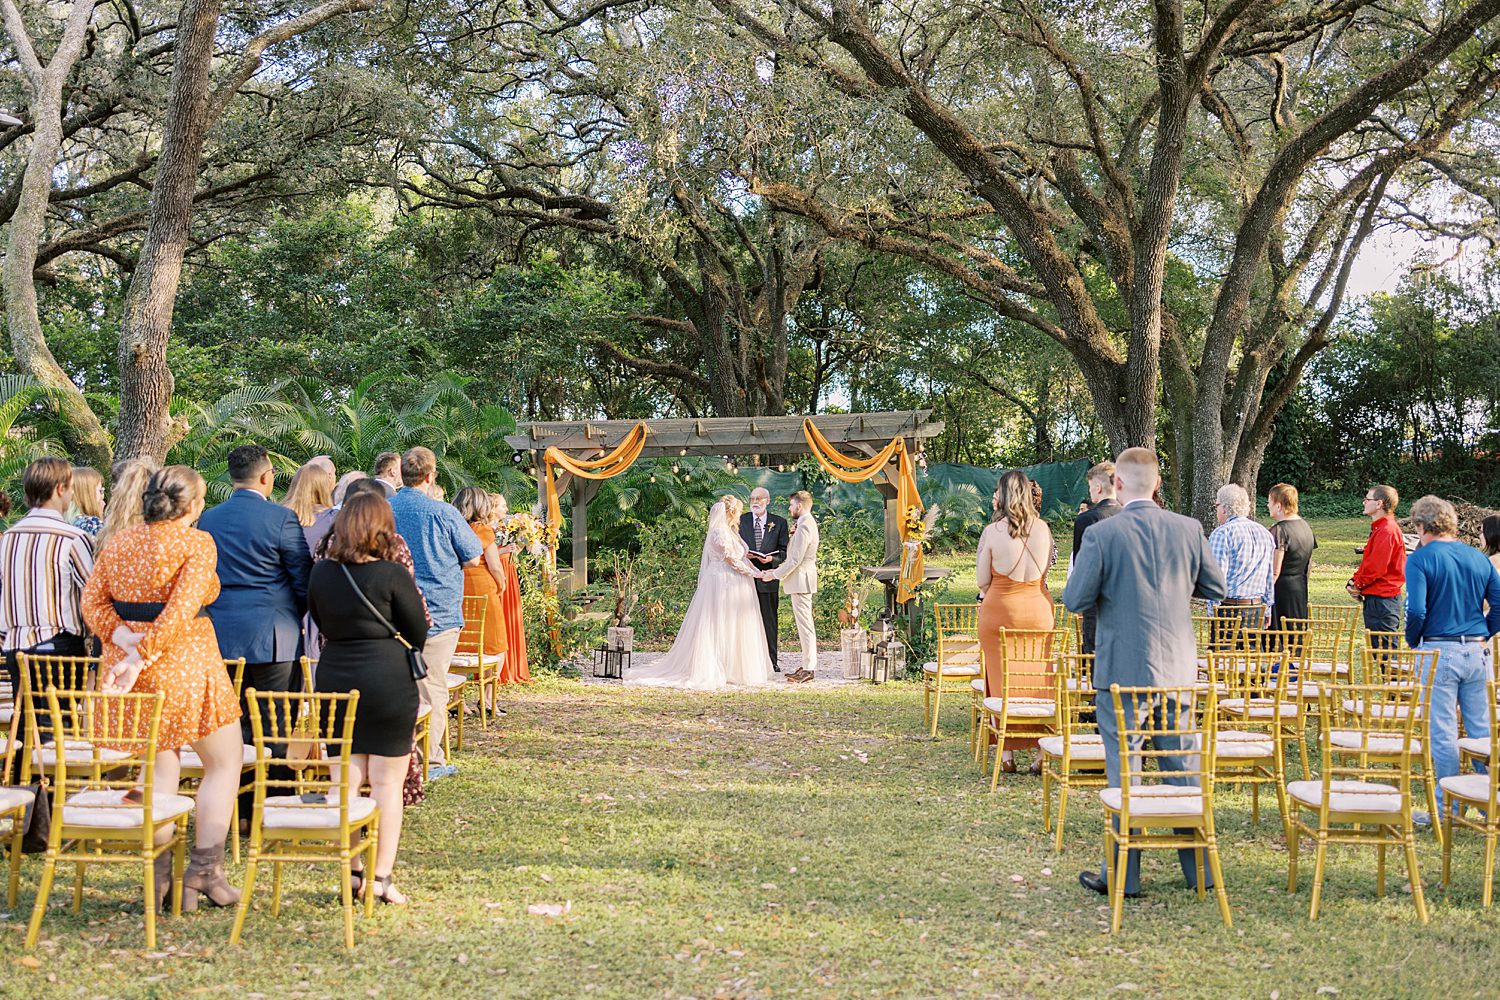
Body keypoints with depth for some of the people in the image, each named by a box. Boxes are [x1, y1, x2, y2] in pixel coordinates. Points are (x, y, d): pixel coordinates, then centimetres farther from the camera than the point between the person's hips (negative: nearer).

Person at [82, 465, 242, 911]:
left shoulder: (120, 542, 9)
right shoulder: (196, 544, -10)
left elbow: (92, 601, 1)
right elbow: (180, 612, -20)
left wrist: (123, 637, -8)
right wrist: (142, 657, -19)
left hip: (129, 671, 6)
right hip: (185, 667, -6)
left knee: (160, 767, 15)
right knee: (225, 764, 9)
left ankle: (159, 874, 13)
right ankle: (205, 871, 6)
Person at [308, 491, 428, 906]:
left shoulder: (321, 572, 2)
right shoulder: (392, 575, -12)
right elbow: (418, 634, -4)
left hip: (334, 679, 4)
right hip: (388, 681, -4)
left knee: (345, 780, 10)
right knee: (387, 782, 4)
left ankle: (351, 872, 10)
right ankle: (381, 877, 4)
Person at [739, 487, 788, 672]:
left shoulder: (779, 522, 5)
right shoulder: (740, 520, 7)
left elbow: (784, 552, 4)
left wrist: (772, 559, -16)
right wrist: (743, 554, -12)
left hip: (768, 576, 0)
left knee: (769, 620, 4)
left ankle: (771, 661, 11)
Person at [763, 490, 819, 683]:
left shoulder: (804, 527, -18)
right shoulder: (808, 523, 15)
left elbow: (795, 559, -21)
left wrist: (775, 574, -12)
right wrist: (777, 571, 15)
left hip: (801, 580, -11)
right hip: (801, 580, 11)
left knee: (805, 625, -8)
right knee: (805, 625, 13)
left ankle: (808, 669, -6)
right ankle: (808, 665, 18)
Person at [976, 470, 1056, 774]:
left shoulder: (992, 531, -10)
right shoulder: (1043, 528, 0)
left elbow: (982, 580, -4)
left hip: (999, 610, -3)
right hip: (1038, 609, 3)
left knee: (1002, 680, 7)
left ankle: (1007, 754, 8)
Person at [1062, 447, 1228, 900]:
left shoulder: (1102, 535, -13)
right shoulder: (1189, 529, -1)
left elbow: (1075, 600, -10)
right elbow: (1216, 588, 8)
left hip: (1122, 670, -4)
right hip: (1177, 668, 4)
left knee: (1125, 774, 3)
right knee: (1184, 769, 13)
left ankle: (1123, 876, 9)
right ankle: (1199, 868, 19)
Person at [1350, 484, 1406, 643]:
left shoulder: (1386, 531, -18)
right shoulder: (1379, 528, 16)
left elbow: (1376, 567, -22)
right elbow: (1367, 562, 20)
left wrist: (1358, 584, -7)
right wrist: (1354, 581, 5)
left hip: (1382, 599, -10)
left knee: (1384, 646, -7)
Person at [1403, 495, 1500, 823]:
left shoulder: (1420, 558, -8)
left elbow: (1416, 611, -18)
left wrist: (1413, 641, -1)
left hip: (1439, 651, -5)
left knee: (1442, 733, 3)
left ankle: (1447, 807, 8)